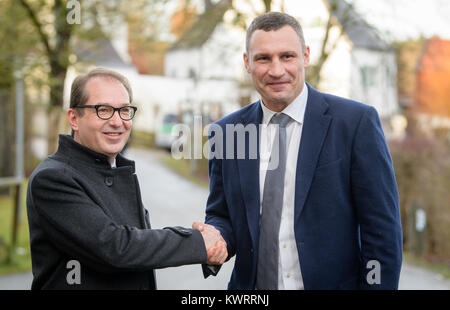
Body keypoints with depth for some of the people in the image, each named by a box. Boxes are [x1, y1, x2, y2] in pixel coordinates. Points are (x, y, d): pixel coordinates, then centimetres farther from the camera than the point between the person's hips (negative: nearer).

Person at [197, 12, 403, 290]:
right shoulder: (227, 132, 0)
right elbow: (221, 215, 6)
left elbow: (382, 231, -11)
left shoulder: (356, 122, -12)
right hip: (251, 285, 3)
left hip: (332, 282, -3)